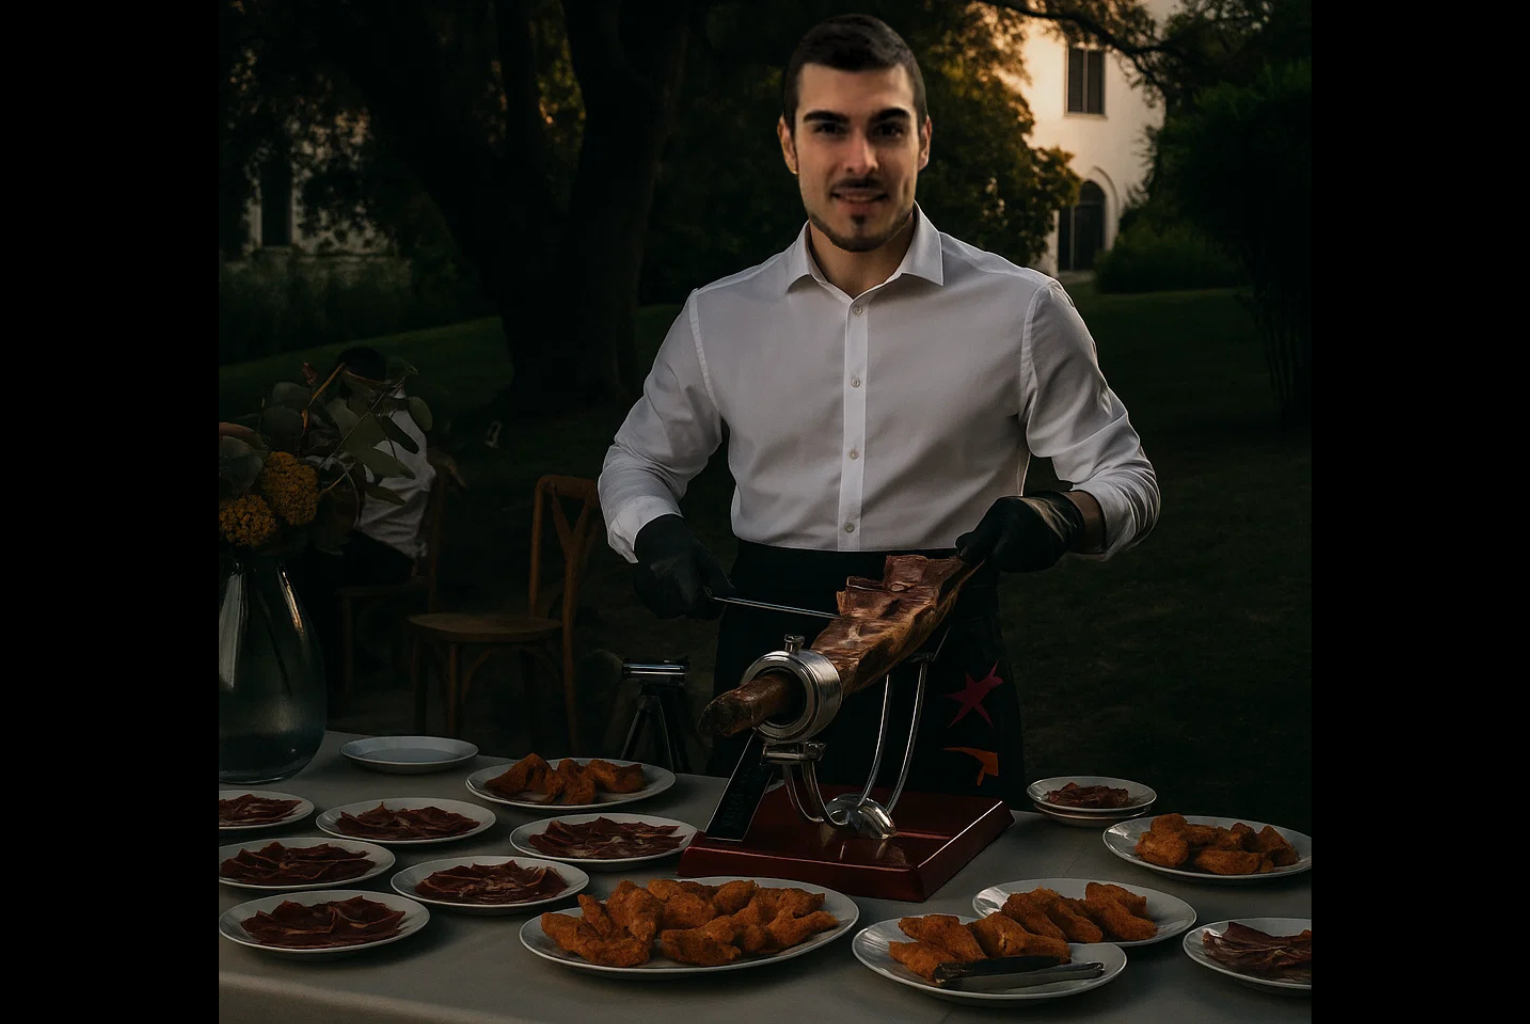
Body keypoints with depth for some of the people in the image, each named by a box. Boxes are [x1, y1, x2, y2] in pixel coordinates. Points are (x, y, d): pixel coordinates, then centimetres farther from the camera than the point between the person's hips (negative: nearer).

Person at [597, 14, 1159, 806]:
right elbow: (636, 462, 18)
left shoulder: (1021, 311, -1)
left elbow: (1128, 480, 5)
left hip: (943, 679, -2)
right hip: (768, 651, 2)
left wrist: (1062, 518, -17)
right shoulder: (718, 318, 5)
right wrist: (655, 535, -4)